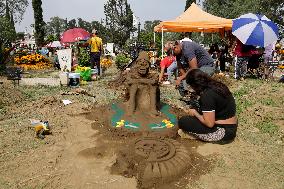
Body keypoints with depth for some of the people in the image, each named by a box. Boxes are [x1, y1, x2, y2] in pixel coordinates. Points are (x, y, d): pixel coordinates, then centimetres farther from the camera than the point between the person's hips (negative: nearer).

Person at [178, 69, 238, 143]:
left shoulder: (207, 95, -24)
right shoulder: (217, 86, 3)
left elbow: (209, 123, -23)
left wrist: (195, 113, -8)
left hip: (223, 132, -10)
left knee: (182, 122, -14)